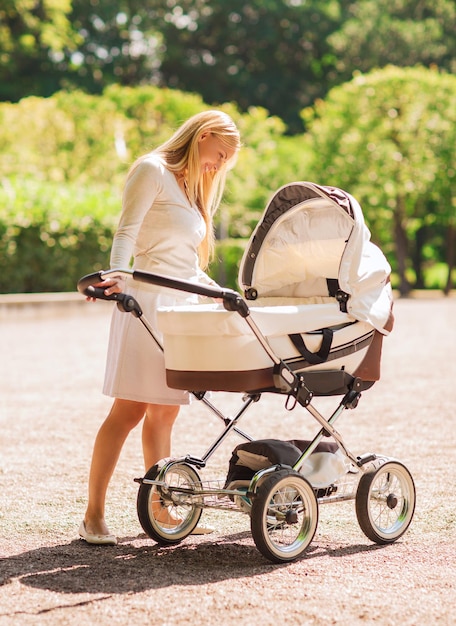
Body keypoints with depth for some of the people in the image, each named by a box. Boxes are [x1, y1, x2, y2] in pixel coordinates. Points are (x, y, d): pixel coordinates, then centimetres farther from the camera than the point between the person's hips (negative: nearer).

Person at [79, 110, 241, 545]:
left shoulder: (190, 187, 25)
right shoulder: (153, 171, -2)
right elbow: (126, 232, -14)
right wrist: (116, 275, -29)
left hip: (179, 305, 9)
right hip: (148, 300, -9)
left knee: (164, 412, 7)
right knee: (130, 408, -11)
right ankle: (93, 517, -8)